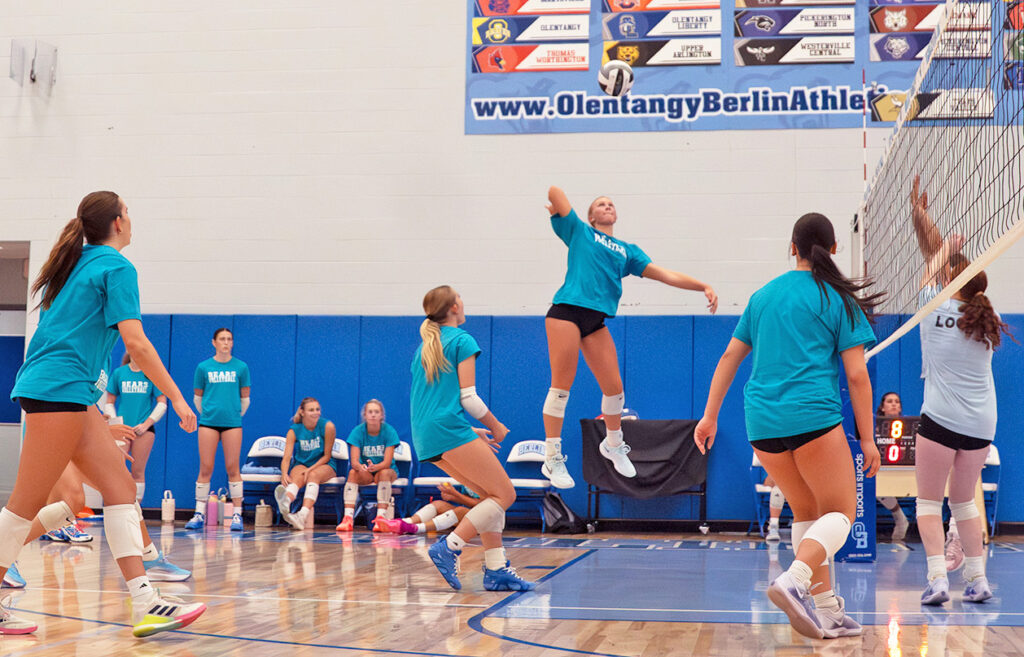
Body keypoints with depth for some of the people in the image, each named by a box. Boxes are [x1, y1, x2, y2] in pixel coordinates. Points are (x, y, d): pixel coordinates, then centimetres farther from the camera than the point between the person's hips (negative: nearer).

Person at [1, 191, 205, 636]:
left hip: (71, 395, 9)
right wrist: (177, 398, -12)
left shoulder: (77, 263, 19)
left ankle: (145, 604, -2)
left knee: (119, 486, 3)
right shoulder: (116, 267, -7)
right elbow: (136, 343, -15)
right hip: (59, 388, -9)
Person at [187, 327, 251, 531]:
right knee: (205, 468, -1)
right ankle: (200, 514, 5)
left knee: (233, 468, -2)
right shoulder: (203, 367, 5)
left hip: (232, 422, 0)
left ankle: (237, 515, 1)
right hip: (208, 422, 0)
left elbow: (245, 398, 12)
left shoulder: (241, 367, 5)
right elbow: (197, 397, 14)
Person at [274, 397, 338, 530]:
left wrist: (310, 470, -21)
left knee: (313, 475, -35)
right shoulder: (294, 430, -7)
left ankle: (303, 515, -56)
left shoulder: (327, 426, -11)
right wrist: (284, 474, -35)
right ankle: (286, 502, -68)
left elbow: (327, 456, -8)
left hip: (324, 465, -1)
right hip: (301, 464, 1)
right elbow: (286, 457, -15)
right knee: (297, 478, -33)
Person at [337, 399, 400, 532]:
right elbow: (354, 461, -18)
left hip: (386, 470, -1)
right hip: (365, 472, 2)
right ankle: (348, 518, -39)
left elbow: (387, 462, -20)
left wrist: (375, 467, -42)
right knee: (353, 473, -29)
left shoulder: (389, 431, -14)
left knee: (384, 473, -34)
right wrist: (360, 467, -43)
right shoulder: (358, 431, -10)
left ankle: (381, 517, -41)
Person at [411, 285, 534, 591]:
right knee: (504, 494, -5)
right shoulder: (462, 340, -2)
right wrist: (496, 427, 7)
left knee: (490, 494, 13)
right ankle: (449, 547, -15)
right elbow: (468, 397, -7)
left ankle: (495, 569, 6)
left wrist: (470, 431, 27)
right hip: (449, 431, -9)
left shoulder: (425, 347, 23)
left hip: (425, 437, 9)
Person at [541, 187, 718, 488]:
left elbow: (665, 274, 14)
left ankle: (613, 445, 29)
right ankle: (552, 459, -1)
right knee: (561, 386, -7)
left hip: (596, 321, 5)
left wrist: (703, 286, 6)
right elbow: (554, 192, 4)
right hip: (566, 310, -4)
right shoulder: (580, 232, 12)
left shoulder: (627, 251, 22)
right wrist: (558, 212, 21)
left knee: (613, 387, 2)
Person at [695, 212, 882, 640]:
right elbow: (857, 375, 0)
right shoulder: (838, 299, 4)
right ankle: (794, 580, -23)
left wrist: (710, 416, 21)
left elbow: (730, 356, 17)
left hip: (762, 423, 5)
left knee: (807, 512, 17)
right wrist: (867, 439, 4)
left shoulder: (763, 295, 17)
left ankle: (825, 609, 13)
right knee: (840, 512, 2)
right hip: (812, 417, -5)